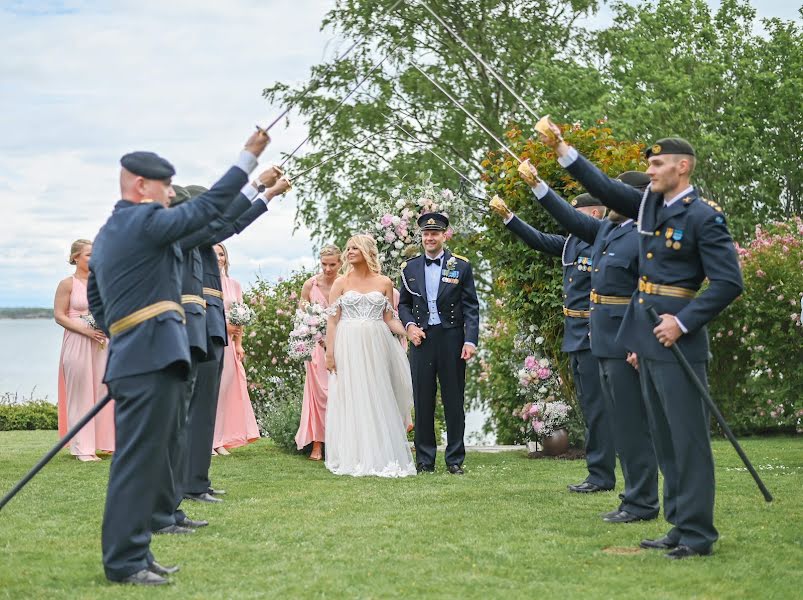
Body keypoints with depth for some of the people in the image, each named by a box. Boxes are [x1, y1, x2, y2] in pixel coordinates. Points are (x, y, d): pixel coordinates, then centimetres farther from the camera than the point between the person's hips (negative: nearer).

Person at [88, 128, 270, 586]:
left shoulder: (108, 233, 20)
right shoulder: (146, 221, -10)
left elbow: (96, 299, 25)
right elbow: (208, 208, -12)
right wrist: (249, 157, -6)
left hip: (131, 357, 10)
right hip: (153, 359, -10)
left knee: (142, 461, 14)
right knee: (139, 460, -8)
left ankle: (131, 553, 20)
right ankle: (125, 562, -5)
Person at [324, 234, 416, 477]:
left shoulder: (384, 283, 7)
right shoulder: (341, 283, 5)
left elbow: (389, 319, 8)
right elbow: (332, 320, 2)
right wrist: (330, 353, -6)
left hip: (376, 347, 1)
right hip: (348, 348, 0)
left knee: (378, 400, 0)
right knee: (351, 400, 0)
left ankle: (381, 457, 6)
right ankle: (354, 458, 5)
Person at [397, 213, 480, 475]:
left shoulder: (461, 266, 2)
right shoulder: (410, 268, 9)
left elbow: (471, 307, -1)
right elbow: (403, 304, 16)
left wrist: (470, 340, -10)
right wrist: (410, 325, -4)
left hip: (452, 339, -2)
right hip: (421, 339, 2)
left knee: (454, 401, 3)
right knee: (423, 401, 4)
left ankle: (455, 460, 11)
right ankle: (425, 460, 11)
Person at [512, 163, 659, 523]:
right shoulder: (606, 230, 12)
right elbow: (571, 219, 23)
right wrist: (536, 185, 20)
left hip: (626, 341, -10)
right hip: (604, 340, 10)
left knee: (632, 423, -4)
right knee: (621, 423, 13)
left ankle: (642, 503, 3)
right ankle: (637, 496, 21)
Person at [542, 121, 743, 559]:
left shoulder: (704, 217, -10)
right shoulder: (649, 204, 12)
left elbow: (729, 283, -14)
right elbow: (604, 187, 13)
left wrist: (683, 322, -18)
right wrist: (563, 151, 3)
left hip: (677, 339, -8)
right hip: (647, 340, 8)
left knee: (688, 436, -4)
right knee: (663, 438, 12)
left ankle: (697, 535, 1)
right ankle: (680, 526, 20)